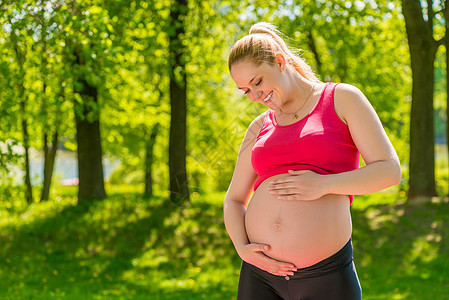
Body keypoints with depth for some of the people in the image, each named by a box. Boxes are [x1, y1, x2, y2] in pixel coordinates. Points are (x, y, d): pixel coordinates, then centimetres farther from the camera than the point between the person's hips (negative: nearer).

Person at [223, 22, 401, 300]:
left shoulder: (343, 98, 2)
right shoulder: (260, 127, 14)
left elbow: (390, 171, -4)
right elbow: (234, 200, 16)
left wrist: (323, 185, -17)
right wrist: (242, 249, -3)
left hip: (325, 274, -4)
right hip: (260, 270, 4)